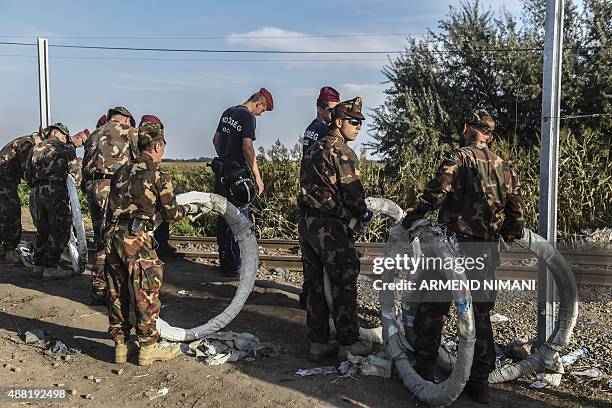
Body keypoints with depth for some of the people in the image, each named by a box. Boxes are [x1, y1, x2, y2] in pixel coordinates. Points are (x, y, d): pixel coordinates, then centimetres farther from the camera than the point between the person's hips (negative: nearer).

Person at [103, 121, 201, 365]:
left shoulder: (123, 170, 15)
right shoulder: (158, 176, -4)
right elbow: (171, 214, 2)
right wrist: (189, 209, 21)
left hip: (112, 235, 7)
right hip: (136, 239, -7)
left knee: (117, 293, 14)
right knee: (146, 294, 4)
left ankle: (121, 344, 25)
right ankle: (148, 348, 13)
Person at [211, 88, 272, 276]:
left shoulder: (228, 112, 13)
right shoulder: (248, 116, -13)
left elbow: (216, 140, 20)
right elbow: (247, 148, -21)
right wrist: (258, 177, -18)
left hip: (223, 172, 9)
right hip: (238, 174, -9)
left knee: (224, 217, 15)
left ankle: (224, 260, 25)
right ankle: (233, 266, 4)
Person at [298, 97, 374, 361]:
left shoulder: (314, 148, 17)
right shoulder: (341, 151, -12)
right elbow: (353, 191, -15)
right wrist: (363, 215, 4)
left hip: (306, 222, 9)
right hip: (330, 226, -9)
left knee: (315, 284, 12)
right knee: (344, 284, 3)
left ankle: (318, 342, 21)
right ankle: (349, 343, 13)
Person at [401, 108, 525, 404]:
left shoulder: (460, 157, -7)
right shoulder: (505, 168, 12)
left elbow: (438, 190, -23)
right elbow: (517, 213, 12)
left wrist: (414, 216, -13)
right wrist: (507, 236, 25)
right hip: (485, 253, 5)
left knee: (432, 308, 8)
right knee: (480, 314, 13)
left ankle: (424, 369, 15)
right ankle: (479, 382, 18)